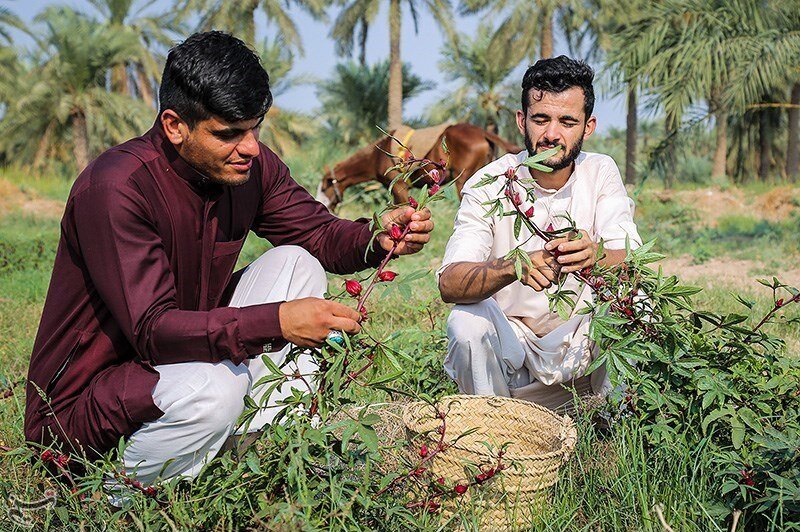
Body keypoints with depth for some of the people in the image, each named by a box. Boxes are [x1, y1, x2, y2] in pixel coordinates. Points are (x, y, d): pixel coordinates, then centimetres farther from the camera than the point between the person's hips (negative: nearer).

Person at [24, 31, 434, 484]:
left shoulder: (251, 166, -5)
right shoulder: (116, 187, -27)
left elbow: (319, 233, 5)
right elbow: (151, 328, -33)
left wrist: (379, 238, -17)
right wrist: (276, 323, -44)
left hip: (189, 349, 7)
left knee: (295, 263, -3)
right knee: (216, 386, -37)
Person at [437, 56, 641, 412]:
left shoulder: (600, 173, -6)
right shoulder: (489, 184, -13)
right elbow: (449, 283, -24)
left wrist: (595, 256, -43)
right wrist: (514, 266, -45)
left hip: (580, 343, 1)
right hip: (508, 341, -1)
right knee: (466, 320, -30)